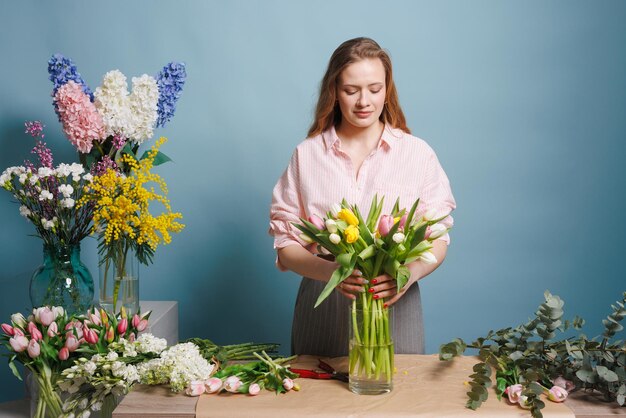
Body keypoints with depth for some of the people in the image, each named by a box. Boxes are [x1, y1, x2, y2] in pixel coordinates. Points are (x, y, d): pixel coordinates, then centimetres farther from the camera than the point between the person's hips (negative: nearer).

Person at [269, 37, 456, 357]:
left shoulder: (418, 154, 1)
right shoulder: (306, 155, 2)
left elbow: (437, 241, 0)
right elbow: (286, 248, -1)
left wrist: (408, 273, -22)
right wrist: (332, 271, -21)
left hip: (394, 307, 0)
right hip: (322, 311, 0)